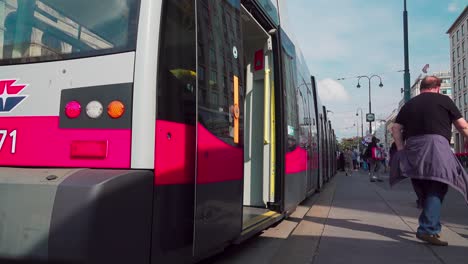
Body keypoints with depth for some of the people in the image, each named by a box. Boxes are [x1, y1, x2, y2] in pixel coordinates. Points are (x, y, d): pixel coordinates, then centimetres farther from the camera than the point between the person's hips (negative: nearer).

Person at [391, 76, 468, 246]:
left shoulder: (409, 104, 19)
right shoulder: (443, 100, 8)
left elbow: (396, 129, 10)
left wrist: (401, 149, 9)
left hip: (413, 147, 5)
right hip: (436, 144, -5)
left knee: (425, 190, 16)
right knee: (436, 189, -8)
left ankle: (432, 225, 26)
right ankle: (427, 229, -18)